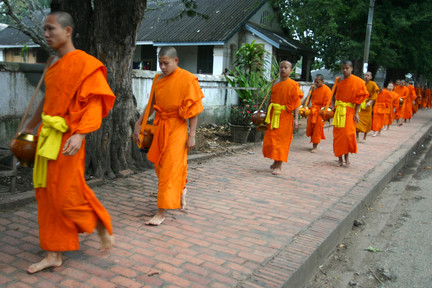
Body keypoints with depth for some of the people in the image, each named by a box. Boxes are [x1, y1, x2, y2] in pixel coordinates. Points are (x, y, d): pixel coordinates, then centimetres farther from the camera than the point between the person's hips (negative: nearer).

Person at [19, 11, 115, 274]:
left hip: (67, 139, -8)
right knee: (47, 196, 10)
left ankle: (103, 227, 23)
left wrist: (80, 134, -28)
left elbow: (95, 103, -17)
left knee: (67, 196, -4)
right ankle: (55, 254, 21)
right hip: (47, 137, 8)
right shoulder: (54, 67, 14)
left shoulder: (84, 63, -10)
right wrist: (31, 125, 32)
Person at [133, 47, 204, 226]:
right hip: (160, 126, 7)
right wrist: (138, 124, 9)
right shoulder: (158, 79, 7)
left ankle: (161, 212, 1)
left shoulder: (187, 79, -10)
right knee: (159, 166, 16)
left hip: (177, 127, -6)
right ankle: (181, 190, 42)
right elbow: (151, 105, 14)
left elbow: (193, 110, -10)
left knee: (169, 169, -5)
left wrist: (192, 135, -14)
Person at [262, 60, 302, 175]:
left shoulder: (293, 85, -6)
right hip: (273, 115, 5)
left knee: (281, 140, -2)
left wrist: (296, 119, -16)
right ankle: (275, 161, 29)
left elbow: (296, 103, -9)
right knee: (270, 139, 9)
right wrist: (266, 113, 15)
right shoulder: (275, 83, 9)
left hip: (285, 116, -5)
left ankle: (279, 166, 5)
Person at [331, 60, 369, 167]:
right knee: (338, 133, 2)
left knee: (348, 133, -12)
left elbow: (359, 98, -5)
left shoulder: (357, 81, -3)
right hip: (338, 110, 4)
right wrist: (334, 106, 2)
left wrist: (356, 113, -11)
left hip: (349, 111, -4)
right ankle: (340, 157, 12)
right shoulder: (339, 81, 9)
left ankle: (347, 156, 6)